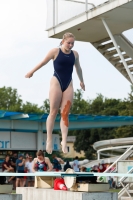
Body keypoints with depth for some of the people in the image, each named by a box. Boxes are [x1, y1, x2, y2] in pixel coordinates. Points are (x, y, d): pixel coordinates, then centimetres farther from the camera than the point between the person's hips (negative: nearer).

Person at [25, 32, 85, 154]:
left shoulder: (75, 54, 7)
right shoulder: (55, 51, -5)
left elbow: (78, 68, 23)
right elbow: (43, 62, 6)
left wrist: (81, 81, 34)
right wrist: (32, 72, 17)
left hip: (69, 84, 4)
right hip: (56, 82, -4)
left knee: (65, 113, -3)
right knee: (53, 112, -5)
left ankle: (64, 141, -8)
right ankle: (49, 140, 0)